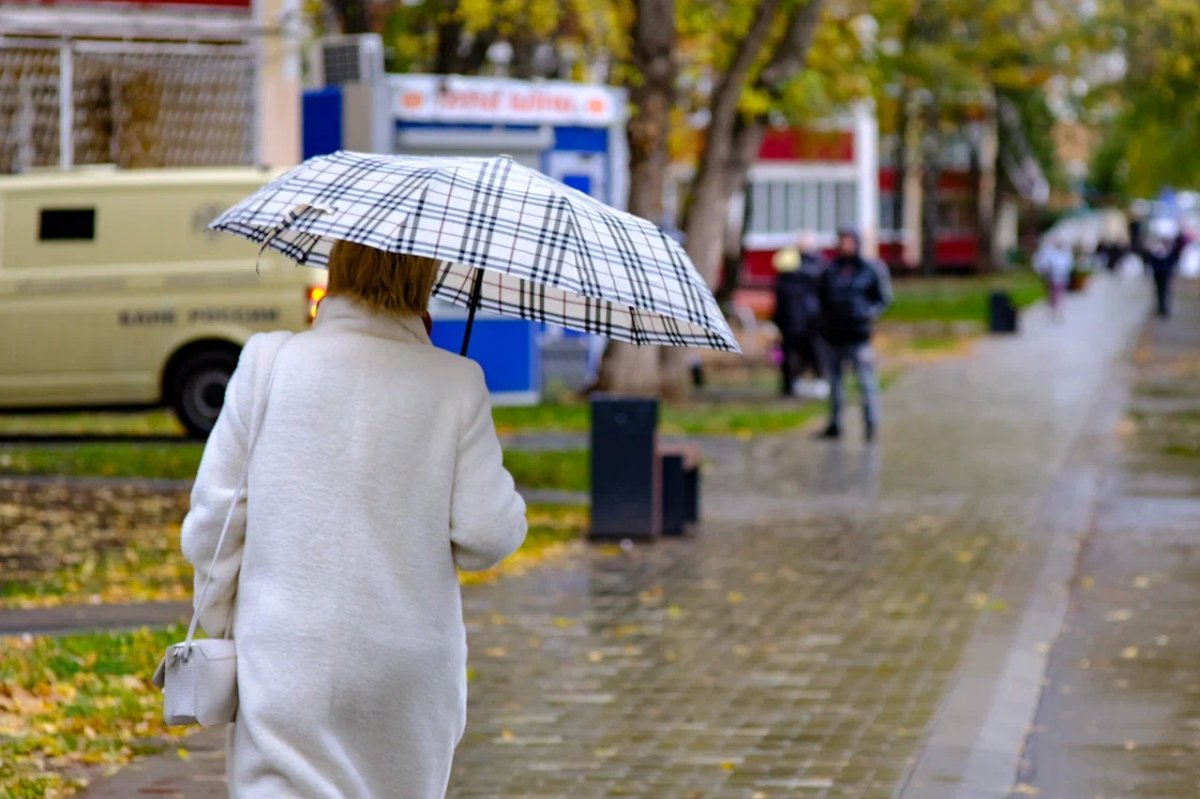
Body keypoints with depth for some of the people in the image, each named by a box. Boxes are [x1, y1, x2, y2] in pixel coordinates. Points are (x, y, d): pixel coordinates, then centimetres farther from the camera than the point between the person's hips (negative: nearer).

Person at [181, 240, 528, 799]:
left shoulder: (269, 361, -4)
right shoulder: (455, 385, -3)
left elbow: (213, 516, 0)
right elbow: (487, 535, -6)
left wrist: (219, 624, 13)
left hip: (288, 663, -1)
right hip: (409, 670, 1)